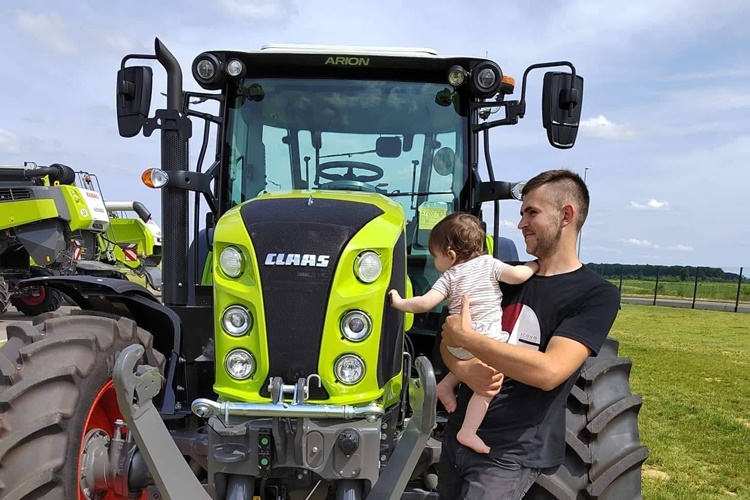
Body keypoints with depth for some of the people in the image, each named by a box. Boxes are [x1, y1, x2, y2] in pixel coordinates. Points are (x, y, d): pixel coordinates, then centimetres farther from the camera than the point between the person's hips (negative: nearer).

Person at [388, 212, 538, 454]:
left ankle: (447, 385, 25)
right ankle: (468, 432, -6)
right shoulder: (489, 264, 4)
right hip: (487, 339, -3)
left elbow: (425, 303, -4)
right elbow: (517, 275, -7)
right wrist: (535, 265, 12)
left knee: (470, 356, 33)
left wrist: (400, 303, 9)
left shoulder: (449, 276, 6)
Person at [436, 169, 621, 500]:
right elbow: (448, 338, 7)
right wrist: (463, 369, -15)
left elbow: (548, 371, -24)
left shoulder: (597, 295, -10)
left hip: (512, 454, -6)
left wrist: (466, 338, -19)